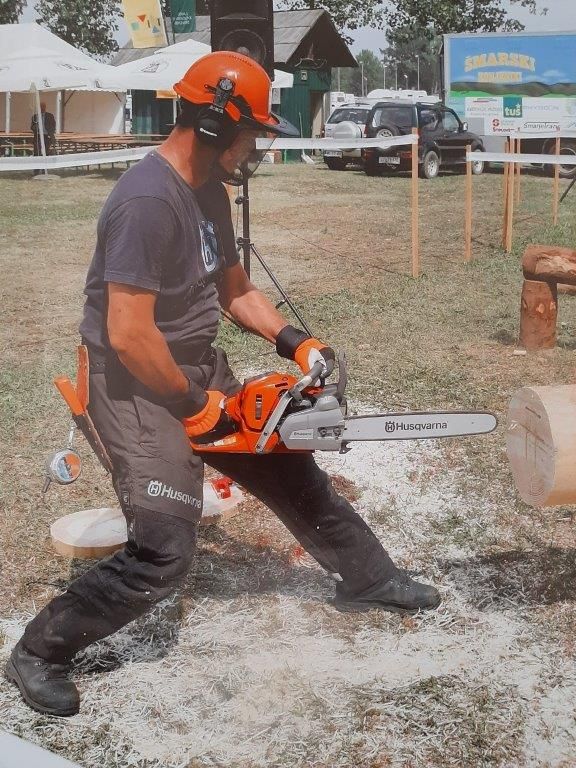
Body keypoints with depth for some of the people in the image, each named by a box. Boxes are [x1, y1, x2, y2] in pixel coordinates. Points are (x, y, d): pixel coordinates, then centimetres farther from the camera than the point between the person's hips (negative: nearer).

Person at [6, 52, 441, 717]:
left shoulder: (209, 191, 6)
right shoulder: (147, 201, -26)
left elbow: (235, 290, 16)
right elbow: (128, 333, -29)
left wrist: (294, 342, 2)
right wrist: (194, 405, -17)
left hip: (200, 370, 10)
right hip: (140, 388, -9)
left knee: (293, 473, 17)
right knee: (162, 554, -12)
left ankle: (367, 580, 38)